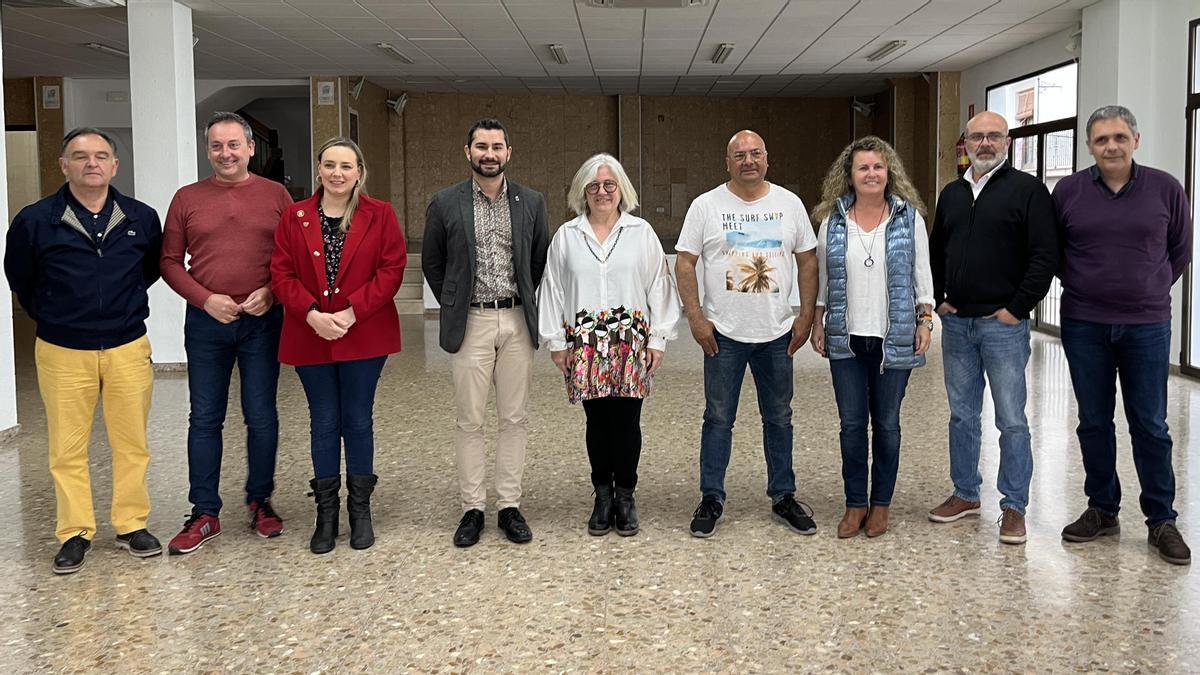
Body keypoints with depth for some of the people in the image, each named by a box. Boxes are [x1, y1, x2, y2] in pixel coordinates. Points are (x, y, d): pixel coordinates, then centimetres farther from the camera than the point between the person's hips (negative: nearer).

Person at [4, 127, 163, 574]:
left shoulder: (141, 218, 1)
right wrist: (49, 317, 13)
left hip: (128, 348, 1)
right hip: (62, 352, -1)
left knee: (132, 443, 7)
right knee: (67, 449, 5)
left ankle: (132, 525, 21)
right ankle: (74, 533, 17)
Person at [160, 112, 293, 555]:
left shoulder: (276, 195, 3)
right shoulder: (187, 199, 4)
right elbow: (169, 261, 5)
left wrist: (271, 292, -11)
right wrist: (206, 299, -9)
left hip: (262, 320, -1)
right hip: (206, 321, 1)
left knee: (262, 416, 6)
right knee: (205, 418, 6)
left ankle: (260, 501, 22)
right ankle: (204, 513, 16)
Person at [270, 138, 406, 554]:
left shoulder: (380, 215, -1)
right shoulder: (295, 217, 4)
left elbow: (392, 270, -6)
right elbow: (282, 274, 0)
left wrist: (352, 313, -16)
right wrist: (312, 314, -15)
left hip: (363, 336, -1)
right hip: (310, 336, 1)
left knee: (358, 420, 7)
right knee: (323, 422, 8)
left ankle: (360, 510, 20)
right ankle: (326, 513, 19)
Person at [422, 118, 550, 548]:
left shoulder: (531, 203, 5)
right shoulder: (445, 204, 0)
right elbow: (432, 262, 10)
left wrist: (526, 302, 11)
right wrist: (454, 306, 8)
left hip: (517, 322, 2)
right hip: (470, 323, -1)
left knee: (514, 419, 6)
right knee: (469, 420, 3)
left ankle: (509, 506, 16)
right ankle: (472, 508, 12)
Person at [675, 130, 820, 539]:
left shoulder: (789, 204, 4)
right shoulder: (706, 206, -2)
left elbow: (808, 261, 7)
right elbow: (685, 263, -2)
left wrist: (806, 316, 1)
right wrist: (695, 318, -9)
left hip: (777, 334, 2)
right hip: (723, 334, -2)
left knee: (779, 418, 12)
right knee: (718, 419, 5)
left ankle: (783, 496, 24)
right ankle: (711, 500, 15)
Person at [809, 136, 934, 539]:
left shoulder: (910, 218, 1)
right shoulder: (832, 221, 4)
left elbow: (922, 273, 4)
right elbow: (821, 277, 9)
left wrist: (925, 319, -2)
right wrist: (817, 322, 6)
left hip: (895, 339, -1)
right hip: (847, 339, 1)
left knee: (886, 423, 8)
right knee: (851, 423, 5)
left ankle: (881, 503, 20)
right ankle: (855, 504, 17)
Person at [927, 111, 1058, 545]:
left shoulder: (1027, 190, -5)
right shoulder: (951, 194, 13)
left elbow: (1045, 256, -10)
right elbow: (935, 252, 22)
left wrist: (1017, 308, -13)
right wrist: (938, 298, 10)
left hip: (1003, 324, -5)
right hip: (956, 323, 6)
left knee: (1011, 420, 0)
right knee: (962, 415, 13)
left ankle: (1014, 507, 9)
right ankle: (966, 494, 26)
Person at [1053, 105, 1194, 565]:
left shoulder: (1166, 189, -2)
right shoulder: (1068, 191, -1)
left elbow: (1180, 250, 10)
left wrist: (1153, 289, 7)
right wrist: (1080, 285, 6)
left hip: (1147, 326, -1)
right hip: (1084, 325, 1)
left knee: (1150, 426, 4)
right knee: (1093, 423, 9)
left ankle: (1161, 520, 16)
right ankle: (1102, 510, 23)